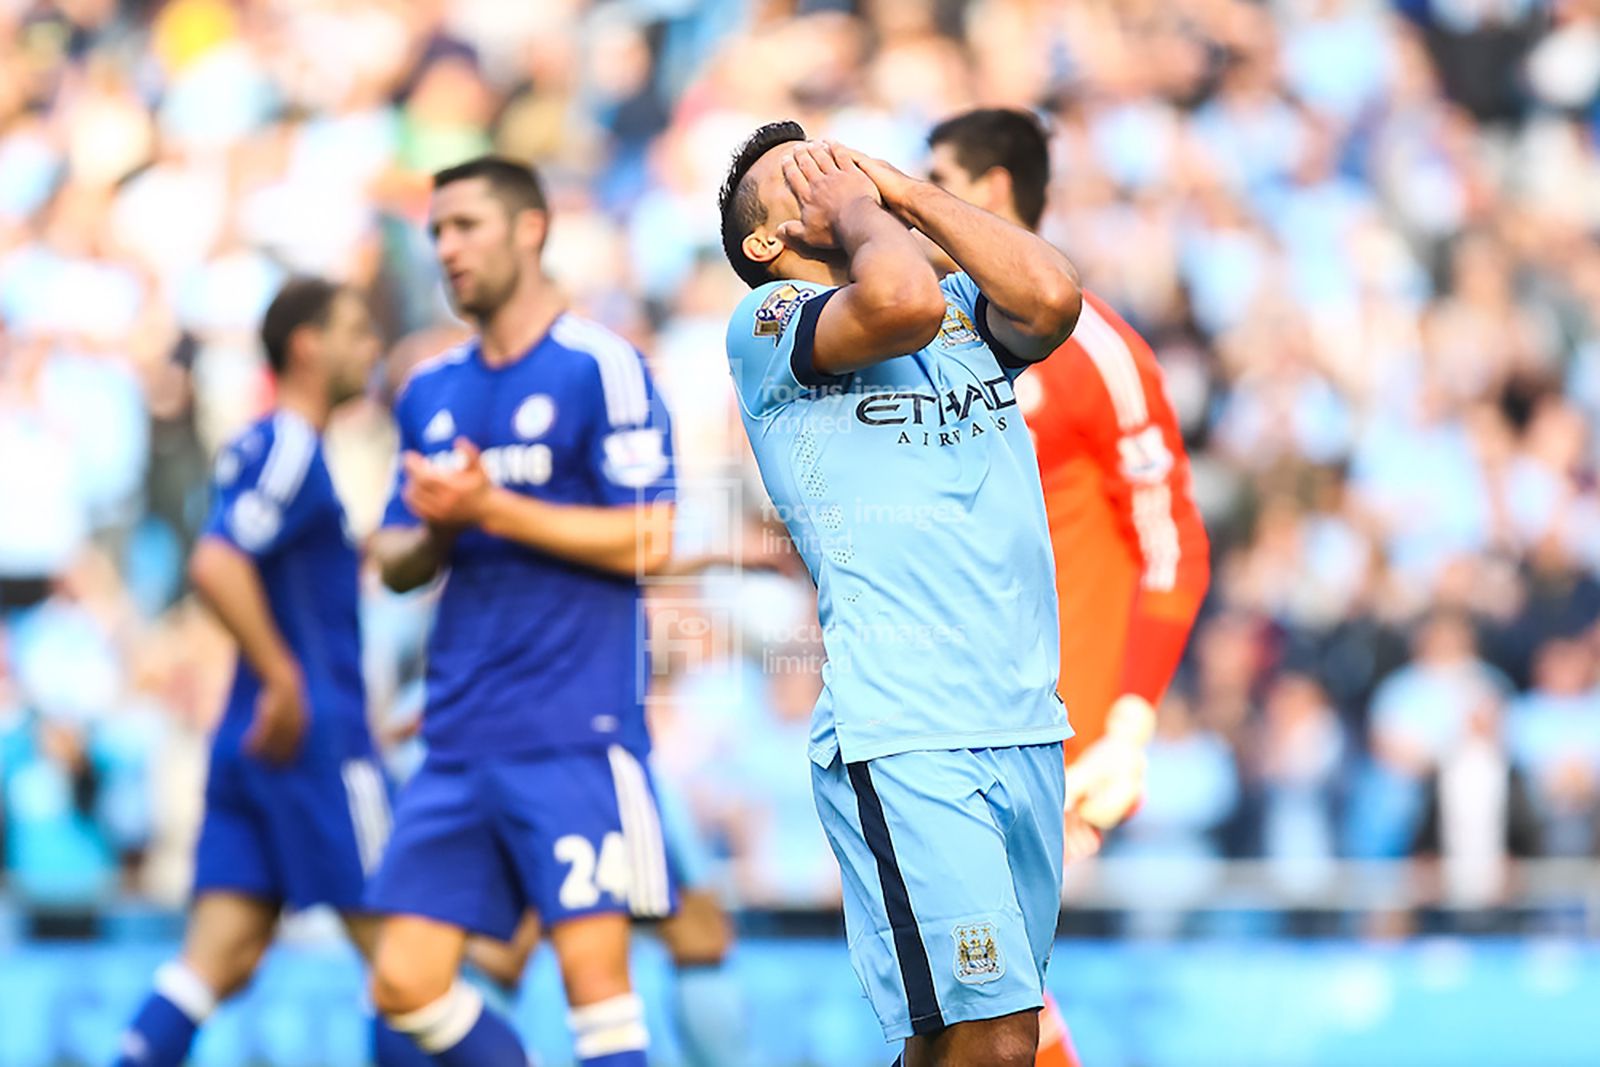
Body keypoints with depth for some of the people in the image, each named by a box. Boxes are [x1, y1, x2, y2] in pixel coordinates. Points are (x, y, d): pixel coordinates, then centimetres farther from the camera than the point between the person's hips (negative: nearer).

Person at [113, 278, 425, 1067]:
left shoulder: (261, 449, 18)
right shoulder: (290, 451, -12)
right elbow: (215, 565, -25)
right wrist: (283, 680, -22)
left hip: (259, 736, 9)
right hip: (315, 735, -9)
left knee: (223, 954, 2)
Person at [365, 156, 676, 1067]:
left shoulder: (601, 366, -4)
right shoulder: (431, 392, 16)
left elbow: (647, 541, -12)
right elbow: (395, 563, 20)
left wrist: (492, 509, -14)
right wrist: (436, 530, -3)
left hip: (577, 729, -7)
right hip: (459, 739, 7)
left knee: (594, 966, -10)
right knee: (407, 983, 0)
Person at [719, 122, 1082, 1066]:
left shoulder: (969, 313, 20)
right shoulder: (770, 320, 2)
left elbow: (1053, 297, -3)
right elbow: (901, 302, -18)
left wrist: (908, 191, 7)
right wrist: (851, 202, 1)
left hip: (1028, 726, 6)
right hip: (904, 733, -6)